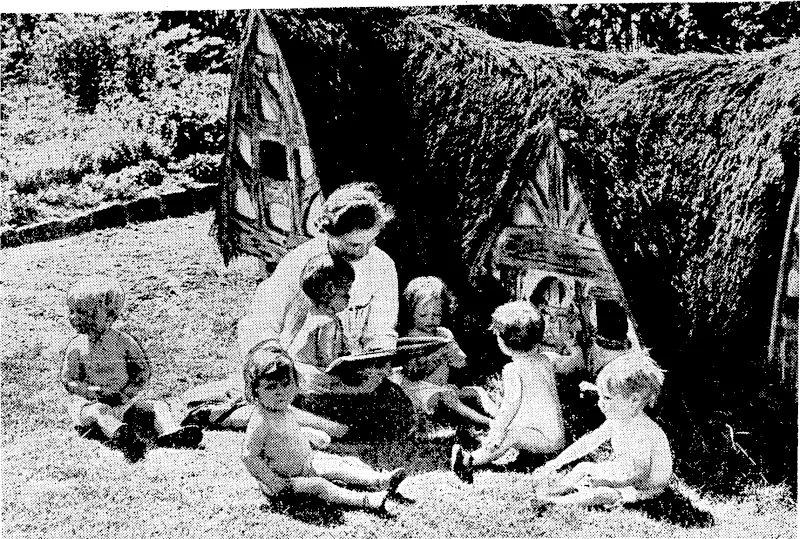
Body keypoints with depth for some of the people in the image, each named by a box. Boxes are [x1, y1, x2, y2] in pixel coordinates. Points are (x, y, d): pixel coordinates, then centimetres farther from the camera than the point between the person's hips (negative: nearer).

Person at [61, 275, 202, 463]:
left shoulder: (123, 341, 5)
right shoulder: (76, 347, 1)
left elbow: (143, 369, 5)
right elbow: (69, 381, -1)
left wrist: (125, 394, -10)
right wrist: (97, 392, -17)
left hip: (124, 400, 3)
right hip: (89, 403, -3)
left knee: (158, 406, -17)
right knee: (100, 412, -37)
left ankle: (170, 434, -44)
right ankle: (121, 436, -69)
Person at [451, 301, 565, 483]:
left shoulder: (513, 370, -13)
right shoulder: (545, 361, 12)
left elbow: (511, 405, -18)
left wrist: (495, 432, -11)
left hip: (546, 438, -10)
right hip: (557, 434, 10)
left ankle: (469, 461, -42)